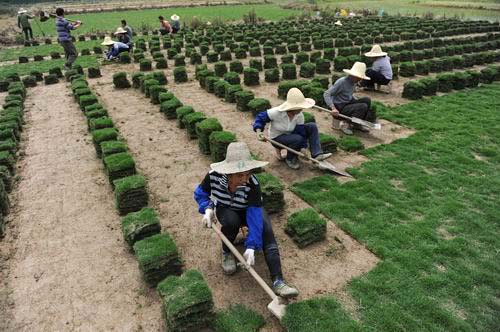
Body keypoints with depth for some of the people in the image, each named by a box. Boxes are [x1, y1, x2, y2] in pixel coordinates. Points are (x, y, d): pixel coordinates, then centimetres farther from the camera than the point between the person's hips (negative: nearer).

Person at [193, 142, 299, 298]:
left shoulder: (252, 184, -33)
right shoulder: (214, 175, -29)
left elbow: (255, 214, -36)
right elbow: (200, 193, -9)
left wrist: (251, 246, -43)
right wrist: (207, 208, -29)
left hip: (248, 210, 0)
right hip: (225, 210, 1)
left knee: (266, 230, -26)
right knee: (231, 221, -35)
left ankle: (277, 281, -27)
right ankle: (227, 253, -4)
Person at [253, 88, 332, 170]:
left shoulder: (299, 115, -15)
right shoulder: (277, 112, -28)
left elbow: (301, 131, -15)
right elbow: (260, 117, -20)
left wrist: (303, 147, -27)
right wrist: (258, 131, -35)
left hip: (290, 135, 6)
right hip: (277, 138, -5)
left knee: (312, 126, -10)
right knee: (297, 139, -34)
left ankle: (317, 154, -15)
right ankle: (290, 159, -7)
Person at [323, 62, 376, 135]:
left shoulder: (353, 82, 7)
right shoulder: (341, 82, -19)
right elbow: (326, 94, -24)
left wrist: (357, 101, 10)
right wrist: (333, 108, -34)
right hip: (340, 108, -8)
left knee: (367, 100, -6)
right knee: (363, 107, -21)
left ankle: (358, 125, 2)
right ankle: (347, 126, -10)